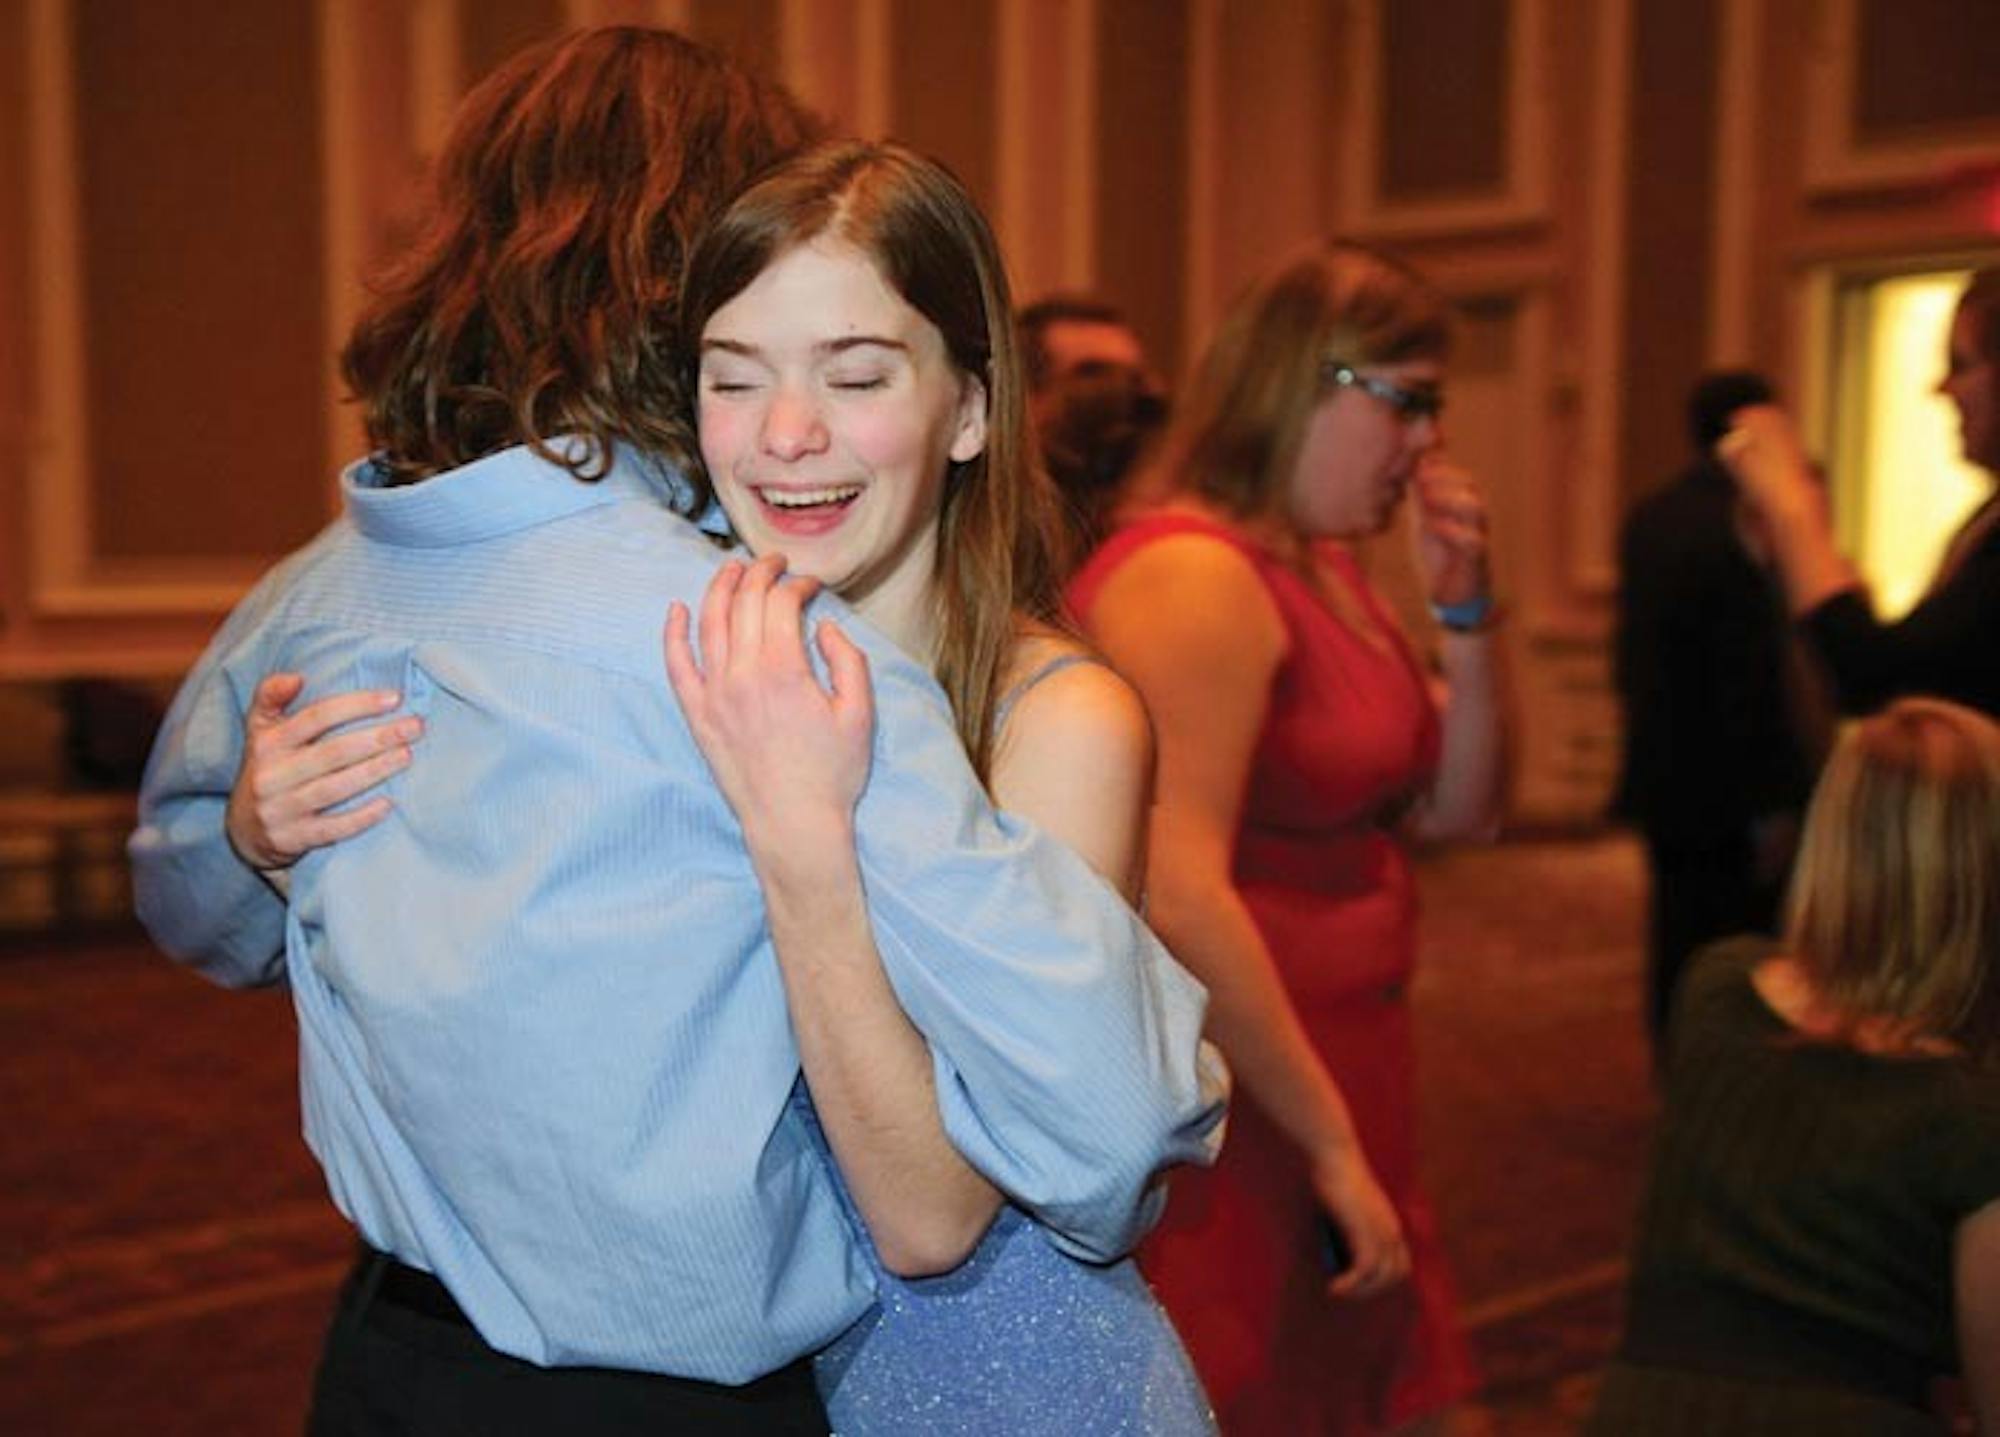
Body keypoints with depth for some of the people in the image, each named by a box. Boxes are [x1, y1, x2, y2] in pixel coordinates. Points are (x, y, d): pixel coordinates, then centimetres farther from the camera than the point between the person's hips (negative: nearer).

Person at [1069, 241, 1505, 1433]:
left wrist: (1467, 608, 1)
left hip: (1337, 1086, 9)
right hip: (1236, 1103, -9)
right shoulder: (1195, 575, -18)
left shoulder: (1330, 570, 12)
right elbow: (1180, 899, -26)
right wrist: (1333, 1144, -20)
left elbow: (1457, 811, 15)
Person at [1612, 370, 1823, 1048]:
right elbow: (1754, 679, -20)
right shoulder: (1737, 529, -19)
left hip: (1660, 779, 8)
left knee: (1677, 938, 17)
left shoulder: (1649, 517, 7)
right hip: (1731, 792, -8)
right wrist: (1775, 801, -17)